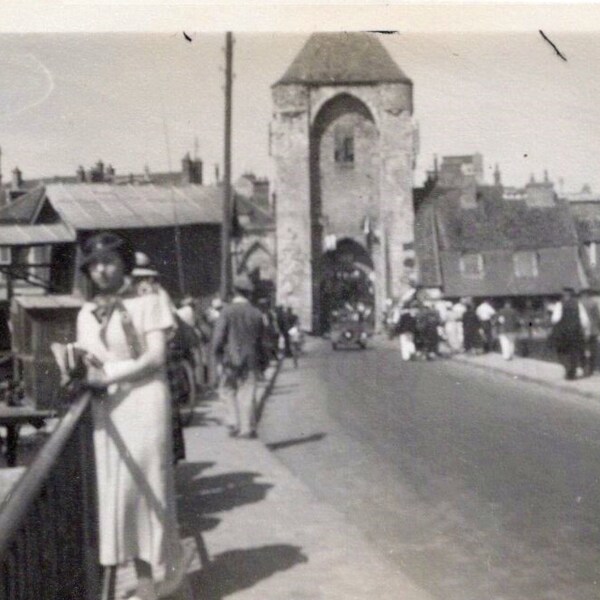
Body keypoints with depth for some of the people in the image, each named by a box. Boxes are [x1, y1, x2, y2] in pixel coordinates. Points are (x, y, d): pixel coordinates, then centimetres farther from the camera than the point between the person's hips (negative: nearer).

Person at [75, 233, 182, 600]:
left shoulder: (148, 304, 1)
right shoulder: (87, 313, 17)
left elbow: (155, 358, -8)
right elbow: (90, 357, 8)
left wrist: (106, 375, -16)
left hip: (142, 403, -4)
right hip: (103, 408, 4)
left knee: (141, 486, -3)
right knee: (106, 487, 3)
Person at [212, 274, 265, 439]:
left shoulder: (227, 311, -9)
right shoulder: (256, 313, 1)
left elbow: (218, 337, -12)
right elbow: (260, 340, 8)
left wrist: (218, 357, 0)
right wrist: (259, 361, 17)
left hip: (231, 359, -2)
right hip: (250, 360, 3)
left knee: (227, 390, 12)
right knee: (247, 394, 6)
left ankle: (233, 423, 4)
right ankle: (247, 428, 5)